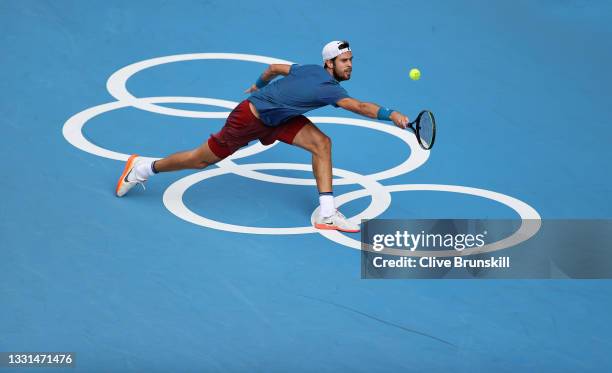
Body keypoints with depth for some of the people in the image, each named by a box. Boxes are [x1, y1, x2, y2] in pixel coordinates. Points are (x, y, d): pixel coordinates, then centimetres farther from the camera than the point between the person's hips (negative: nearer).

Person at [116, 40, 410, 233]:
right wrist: (389, 114, -53)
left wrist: (259, 85, 27)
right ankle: (143, 168, 30)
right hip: (251, 118, -9)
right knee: (202, 159, 7)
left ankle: (327, 214, -9)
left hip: (278, 118, 9)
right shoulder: (328, 88, -30)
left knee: (321, 143, -10)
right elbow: (357, 106, -46)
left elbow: (275, 67, 11)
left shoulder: (313, 70, -3)